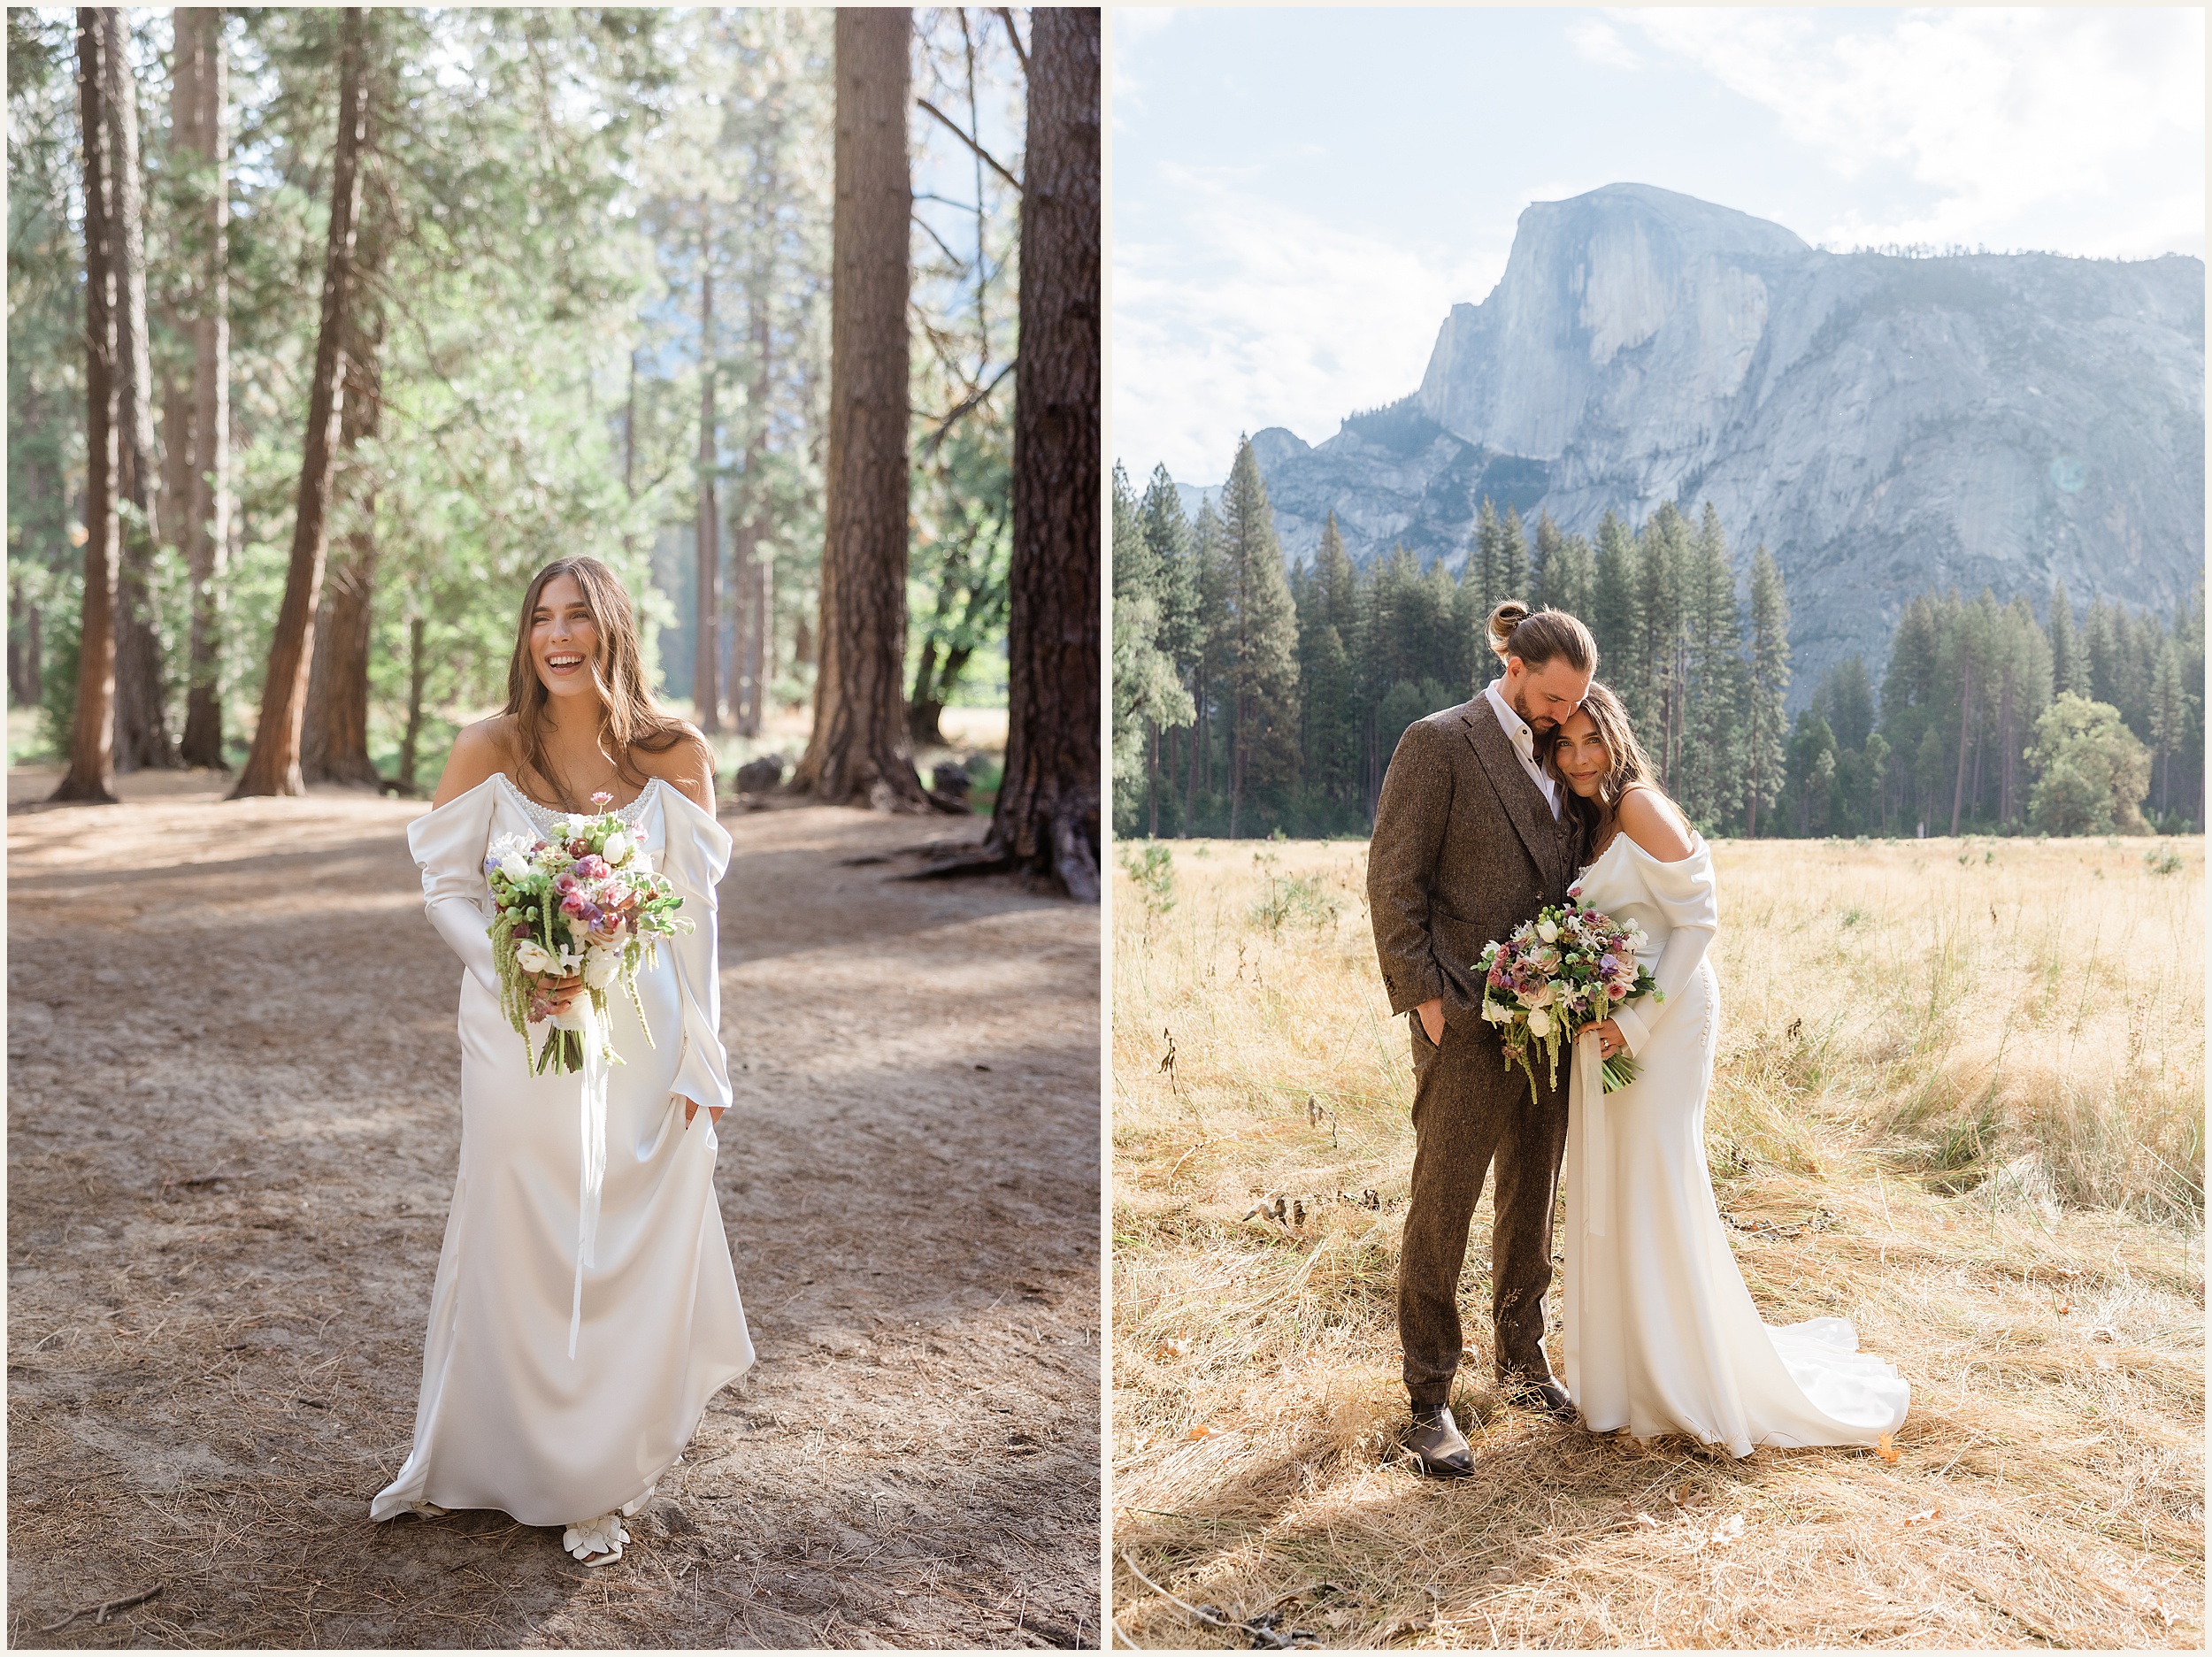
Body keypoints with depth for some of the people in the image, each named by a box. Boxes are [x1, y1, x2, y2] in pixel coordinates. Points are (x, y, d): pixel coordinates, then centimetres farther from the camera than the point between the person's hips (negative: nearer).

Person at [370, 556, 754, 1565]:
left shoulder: (676, 758, -1)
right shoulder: (489, 751, -3)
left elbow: (693, 916, 1)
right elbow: (445, 887, 1)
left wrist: (699, 1058, -1)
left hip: (638, 1038, 1)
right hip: (518, 1034, -1)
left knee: (634, 1251, 6)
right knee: (512, 1245, 7)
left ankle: (603, 1478, 24)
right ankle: (492, 1460, 29)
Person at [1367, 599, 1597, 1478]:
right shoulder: (1438, 743, -7)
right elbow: (1393, 880, -9)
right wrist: (1424, 996, -13)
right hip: (1467, 1020, -7)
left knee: (1533, 1200, 17)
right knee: (1443, 1205, -2)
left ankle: (1521, 1361, 33)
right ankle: (1429, 1400, 7)